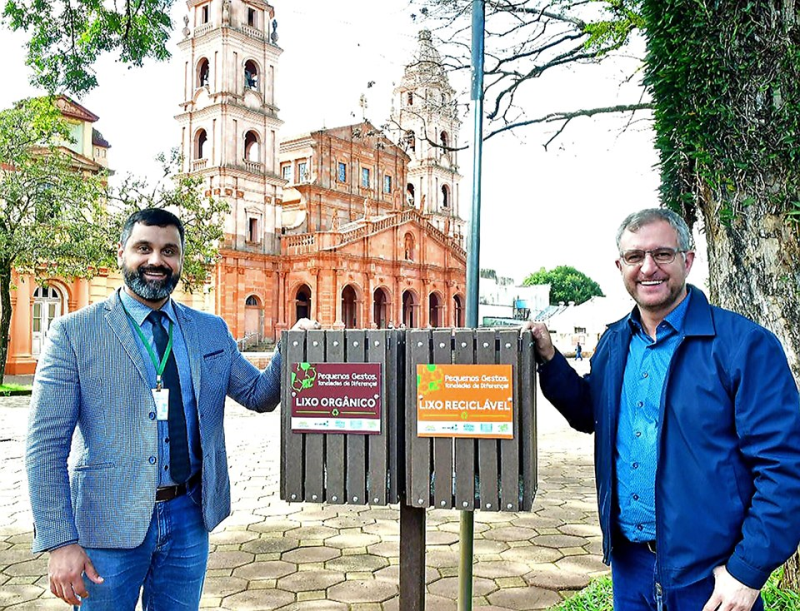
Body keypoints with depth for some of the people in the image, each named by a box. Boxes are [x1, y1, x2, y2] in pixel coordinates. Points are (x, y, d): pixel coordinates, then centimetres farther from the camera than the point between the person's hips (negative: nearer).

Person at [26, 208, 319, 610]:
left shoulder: (211, 331, 5)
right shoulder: (73, 332, -6)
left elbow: (259, 395, 10)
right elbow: (46, 446, -9)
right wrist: (60, 542, -14)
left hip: (189, 517, 4)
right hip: (109, 522, -3)